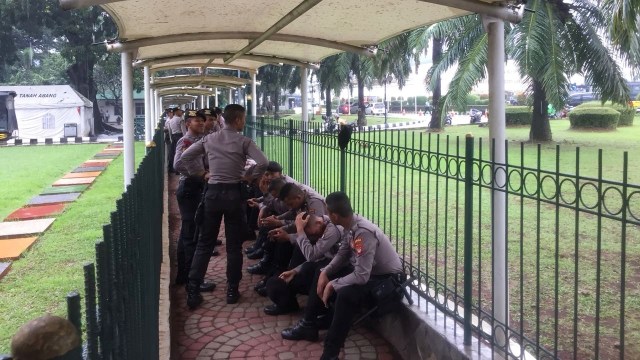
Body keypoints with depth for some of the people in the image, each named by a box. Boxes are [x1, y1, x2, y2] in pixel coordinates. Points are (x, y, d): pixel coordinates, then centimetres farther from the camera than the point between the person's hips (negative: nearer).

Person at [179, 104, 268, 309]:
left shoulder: (210, 139, 5)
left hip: (213, 192, 3)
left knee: (205, 244, 11)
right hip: (234, 193, -3)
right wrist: (251, 178, -2)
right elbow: (263, 163, -17)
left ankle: (192, 291, 9)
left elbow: (186, 156, 8)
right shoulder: (243, 141, -6)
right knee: (234, 245, 9)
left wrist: (200, 174, 12)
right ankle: (232, 290, 15)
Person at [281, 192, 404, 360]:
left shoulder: (364, 233, -32)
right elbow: (342, 255, 8)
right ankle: (308, 325, 19)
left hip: (387, 277, -10)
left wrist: (332, 285, -21)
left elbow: (361, 276, -33)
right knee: (321, 275, 10)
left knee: (345, 294, -34)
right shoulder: (350, 226, -6)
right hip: (366, 270, 10)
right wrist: (325, 272, -7)